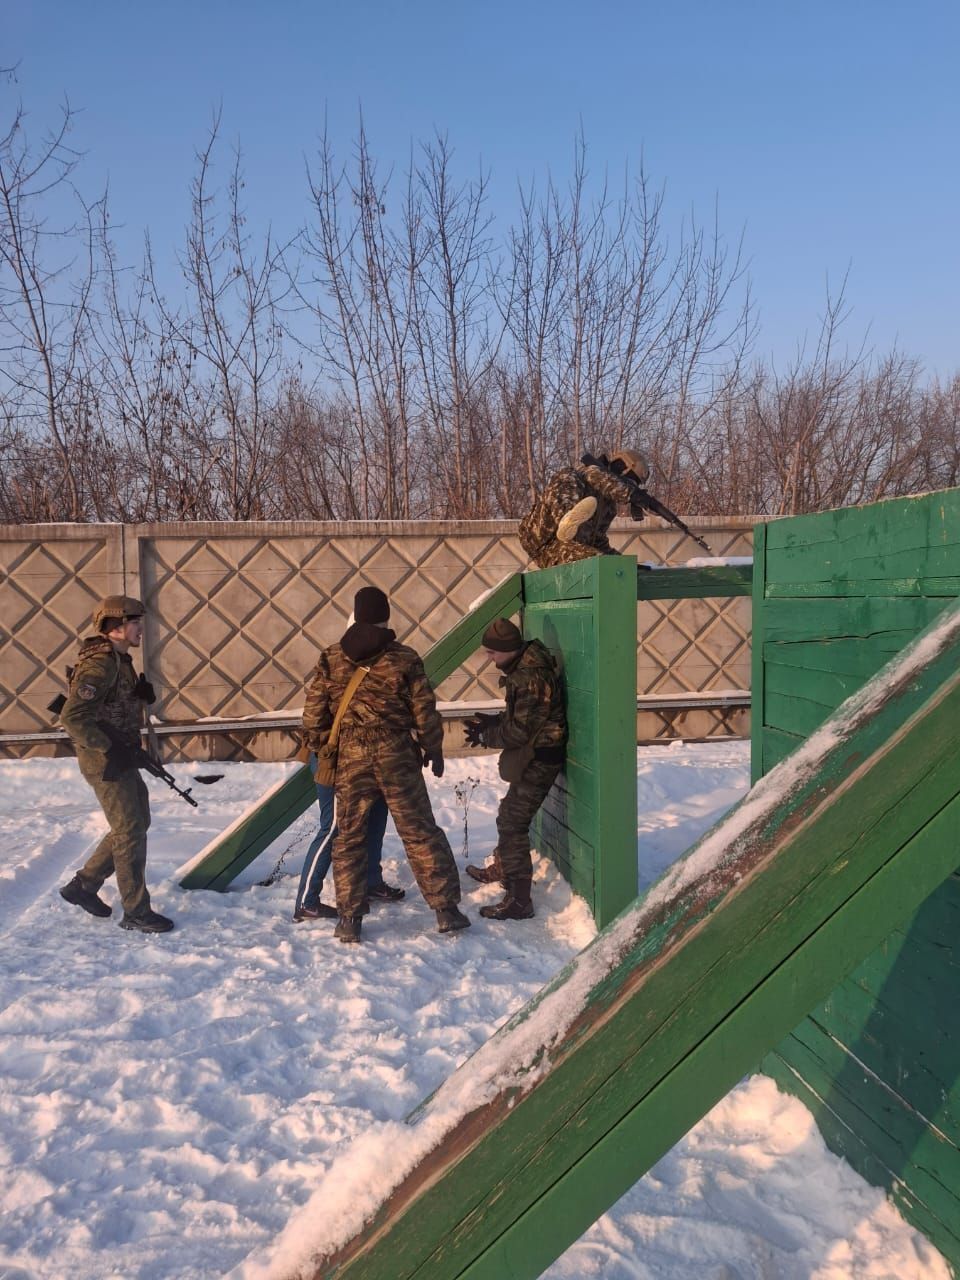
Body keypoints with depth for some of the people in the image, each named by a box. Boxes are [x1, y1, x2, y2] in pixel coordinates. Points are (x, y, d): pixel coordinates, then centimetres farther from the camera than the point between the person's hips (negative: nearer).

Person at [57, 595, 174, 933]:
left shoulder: (119, 660, 10)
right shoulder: (101, 664, -21)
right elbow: (72, 717, -28)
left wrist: (141, 693, -3)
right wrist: (108, 747, -24)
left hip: (120, 756, 10)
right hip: (105, 761, -10)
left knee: (136, 824, 19)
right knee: (130, 833, -2)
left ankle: (83, 885, 28)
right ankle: (136, 912, 10)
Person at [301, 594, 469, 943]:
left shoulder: (331, 660, 0)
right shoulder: (404, 659, -4)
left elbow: (314, 711, 3)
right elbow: (425, 711, -1)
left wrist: (318, 745, 19)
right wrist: (434, 750, 12)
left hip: (350, 757, 1)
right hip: (398, 756, -1)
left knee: (349, 837, 11)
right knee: (421, 832, 7)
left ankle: (349, 918, 12)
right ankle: (446, 908, 9)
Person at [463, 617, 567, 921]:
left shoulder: (531, 678, -25)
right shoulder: (524, 669, 7)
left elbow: (519, 731, -24)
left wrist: (485, 736, -10)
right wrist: (491, 723, 1)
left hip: (537, 761, -11)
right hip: (533, 758, 11)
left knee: (512, 826, -8)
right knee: (508, 816, 26)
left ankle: (518, 900, -3)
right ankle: (500, 868, 47)